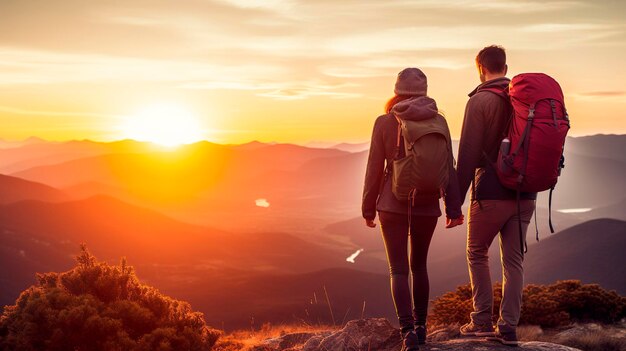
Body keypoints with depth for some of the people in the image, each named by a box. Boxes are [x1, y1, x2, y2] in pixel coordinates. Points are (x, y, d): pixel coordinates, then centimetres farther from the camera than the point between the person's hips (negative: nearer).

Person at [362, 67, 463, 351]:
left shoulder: (384, 122, -5)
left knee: (399, 269, -2)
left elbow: (375, 168, -3)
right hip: (427, 205, 3)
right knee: (419, 265, 20)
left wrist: (368, 207, 6)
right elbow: (448, 168, -2)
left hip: (393, 203, -3)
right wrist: (454, 208, 2)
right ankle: (420, 326, 29)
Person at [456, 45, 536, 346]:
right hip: (525, 195, 5)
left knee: (477, 254, 13)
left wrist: (456, 200, -10)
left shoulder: (479, 101, -9)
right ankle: (508, 327, 8)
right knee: (513, 260, 10)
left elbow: (468, 155, -13)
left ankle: (482, 321, 9)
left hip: (491, 194, -5)